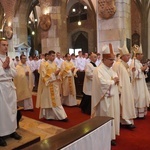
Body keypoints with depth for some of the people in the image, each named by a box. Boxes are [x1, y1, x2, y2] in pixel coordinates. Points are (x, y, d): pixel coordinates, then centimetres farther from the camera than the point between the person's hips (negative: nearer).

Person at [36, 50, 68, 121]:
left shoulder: (55, 64, 8)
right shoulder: (44, 64, -10)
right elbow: (44, 76, -15)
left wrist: (58, 73, -9)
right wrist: (54, 74, -21)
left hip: (55, 85, 5)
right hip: (48, 85, -5)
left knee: (56, 101, 6)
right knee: (48, 101, 6)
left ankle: (61, 116, 8)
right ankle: (48, 115, 21)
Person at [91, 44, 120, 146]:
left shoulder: (110, 69, 12)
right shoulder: (99, 70, -17)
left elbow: (116, 78, 17)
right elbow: (102, 83, -29)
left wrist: (115, 80, -7)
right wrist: (113, 81, -14)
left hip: (113, 96, 9)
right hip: (105, 98, -9)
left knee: (112, 115, 17)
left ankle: (112, 134, 31)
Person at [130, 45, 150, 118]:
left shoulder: (138, 62, 11)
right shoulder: (134, 63, -18)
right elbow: (135, 74, -25)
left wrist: (143, 69, 3)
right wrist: (142, 69, -18)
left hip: (141, 83, 10)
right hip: (137, 84, -10)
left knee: (141, 97, 15)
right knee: (138, 97, -3)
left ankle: (141, 113, 25)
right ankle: (138, 114, 7)